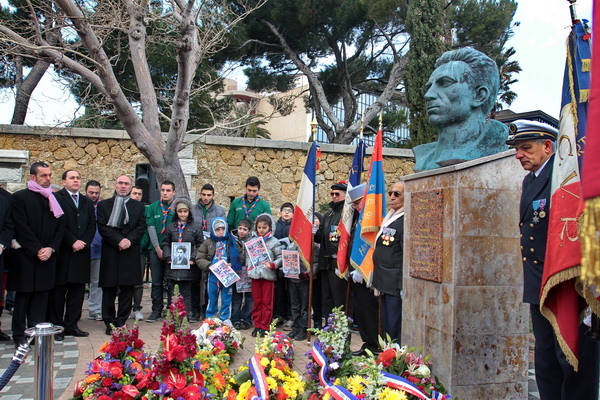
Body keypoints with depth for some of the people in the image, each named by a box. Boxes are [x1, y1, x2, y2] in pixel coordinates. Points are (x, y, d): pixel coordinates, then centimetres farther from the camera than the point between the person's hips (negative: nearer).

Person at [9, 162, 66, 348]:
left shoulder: (54, 199, 11)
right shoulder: (20, 197, -2)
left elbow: (60, 227, 9)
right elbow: (21, 228, -9)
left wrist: (51, 248, -4)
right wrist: (37, 250, -13)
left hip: (47, 256, 4)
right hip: (25, 256, -4)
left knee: (41, 296, 7)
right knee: (23, 296, 4)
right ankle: (19, 335, 13)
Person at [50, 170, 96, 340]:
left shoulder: (87, 202, 18)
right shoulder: (56, 198, -1)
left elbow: (92, 225, 12)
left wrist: (84, 242, -4)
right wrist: (72, 242, -14)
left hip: (82, 252, 5)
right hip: (62, 253, -5)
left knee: (77, 291, 7)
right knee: (58, 291, 1)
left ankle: (71, 325, 15)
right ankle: (55, 326, 9)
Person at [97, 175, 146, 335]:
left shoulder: (138, 206, 13)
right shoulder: (104, 205, 8)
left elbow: (141, 227, 4)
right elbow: (102, 227, -2)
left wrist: (129, 240, -12)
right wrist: (119, 241, -14)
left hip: (130, 254, 1)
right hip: (110, 254, -1)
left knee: (127, 289, 3)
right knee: (109, 289, 2)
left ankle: (121, 321, 13)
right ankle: (110, 322, 12)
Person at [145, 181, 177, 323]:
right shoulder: (152, 207, 7)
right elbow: (151, 228, 2)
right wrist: (158, 248, -6)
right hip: (156, 249, 2)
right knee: (156, 281, 5)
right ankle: (156, 310, 13)